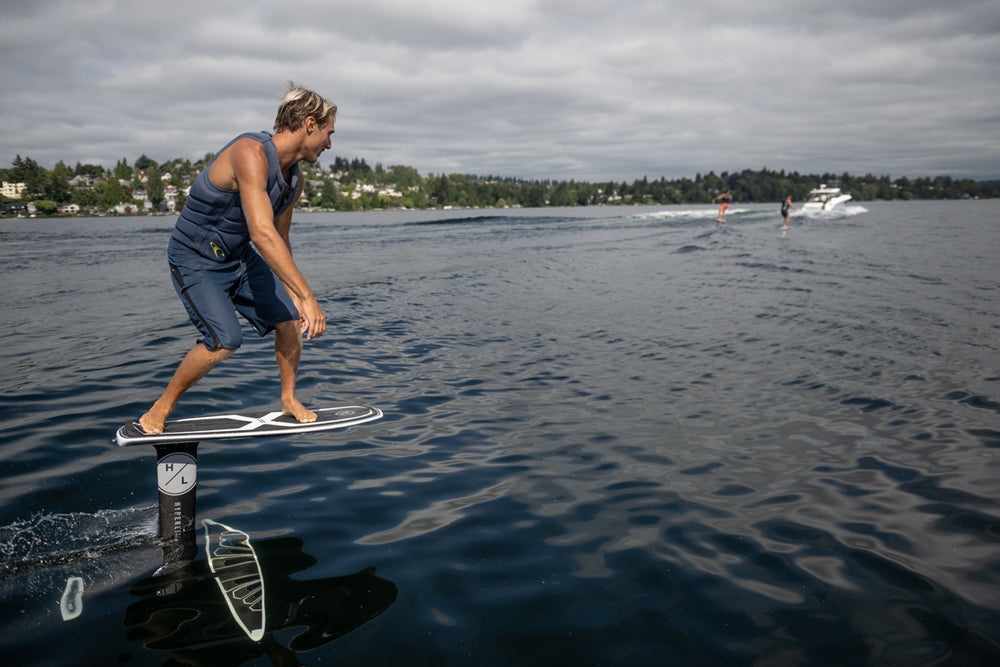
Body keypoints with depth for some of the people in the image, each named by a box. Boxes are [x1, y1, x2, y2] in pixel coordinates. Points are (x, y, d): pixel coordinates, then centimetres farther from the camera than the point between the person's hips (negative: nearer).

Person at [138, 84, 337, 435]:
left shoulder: (294, 180, 0)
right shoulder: (250, 153, -29)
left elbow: (280, 240, 13)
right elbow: (263, 235, -39)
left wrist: (293, 295, 13)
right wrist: (308, 296, -42)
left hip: (240, 257, 8)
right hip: (195, 259, -8)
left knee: (290, 320, -3)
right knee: (224, 340, -21)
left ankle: (289, 400, 18)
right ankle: (161, 408, 2)